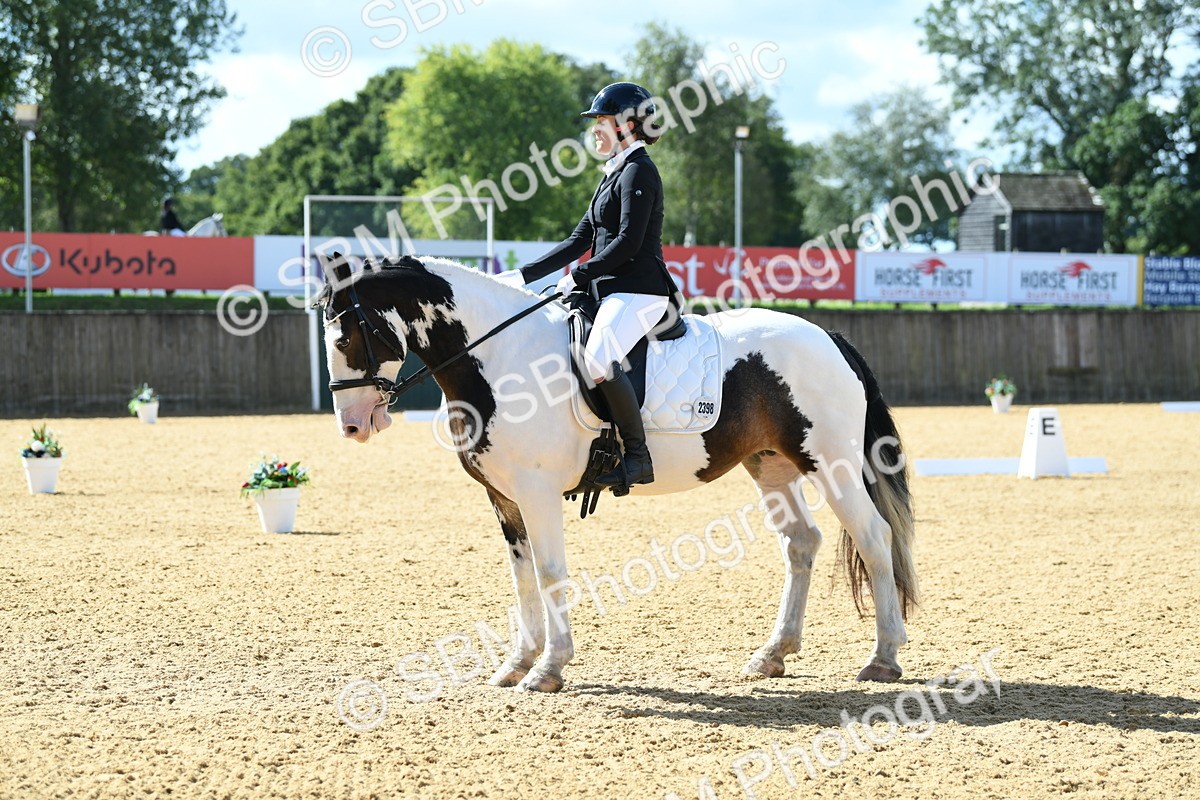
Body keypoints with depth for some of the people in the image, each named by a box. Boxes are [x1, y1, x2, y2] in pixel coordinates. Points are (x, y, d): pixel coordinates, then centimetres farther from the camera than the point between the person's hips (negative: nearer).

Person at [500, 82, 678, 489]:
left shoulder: (638, 170, -8)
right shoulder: (614, 174, 22)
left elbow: (628, 242, -18)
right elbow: (580, 240, 21)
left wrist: (579, 276, -14)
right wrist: (524, 276, 15)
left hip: (639, 289, -11)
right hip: (609, 291, 11)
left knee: (598, 357, -33)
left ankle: (638, 456, -26)